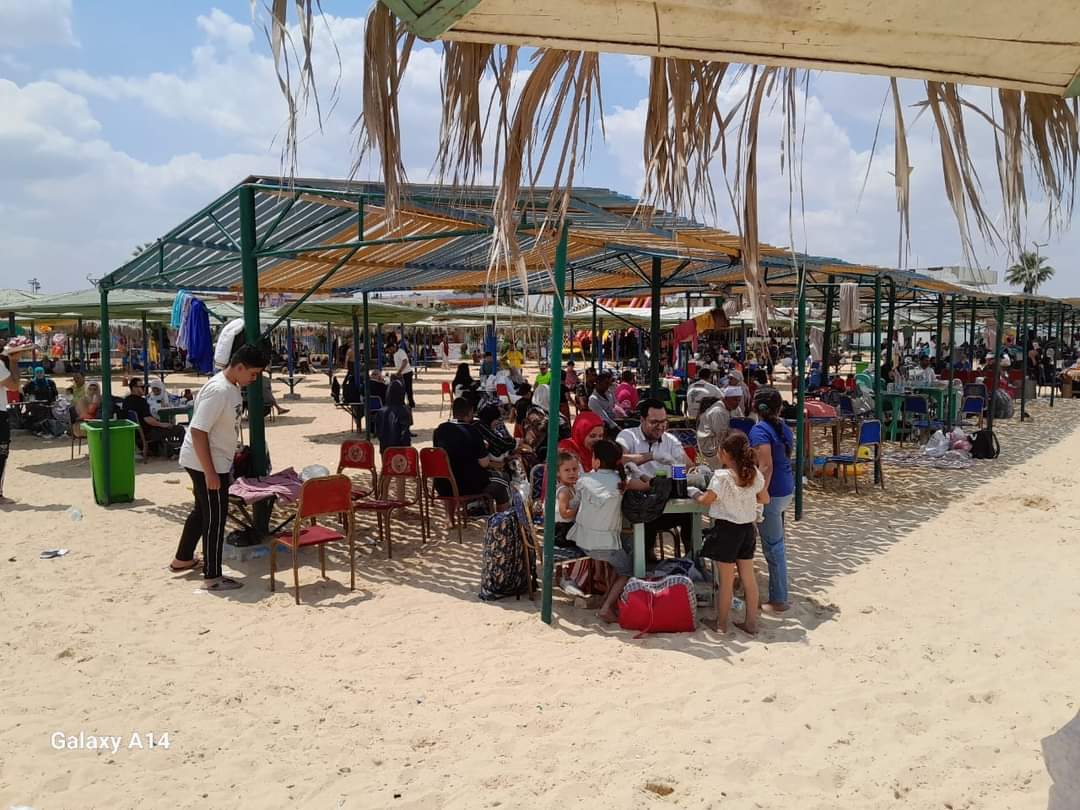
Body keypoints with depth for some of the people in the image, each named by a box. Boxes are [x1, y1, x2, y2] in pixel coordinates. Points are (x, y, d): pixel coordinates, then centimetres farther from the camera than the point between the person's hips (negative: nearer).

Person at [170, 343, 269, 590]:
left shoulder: (232, 386, 5)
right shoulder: (218, 390, -25)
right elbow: (198, 431, -27)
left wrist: (231, 454, 23)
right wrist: (210, 473, -26)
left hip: (215, 461, 10)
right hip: (205, 464, -10)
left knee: (202, 510, 22)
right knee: (215, 517, -2)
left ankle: (182, 558, 39)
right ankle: (212, 577, 7)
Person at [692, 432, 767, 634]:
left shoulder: (721, 476, -20)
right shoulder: (755, 474, -2)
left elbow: (706, 500, -14)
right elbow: (765, 499, 9)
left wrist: (696, 495, 5)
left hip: (726, 530, -6)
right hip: (748, 528, 6)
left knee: (726, 581, 6)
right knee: (749, 578, 14)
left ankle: (721, 624, 18)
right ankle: (751, 623, 22)